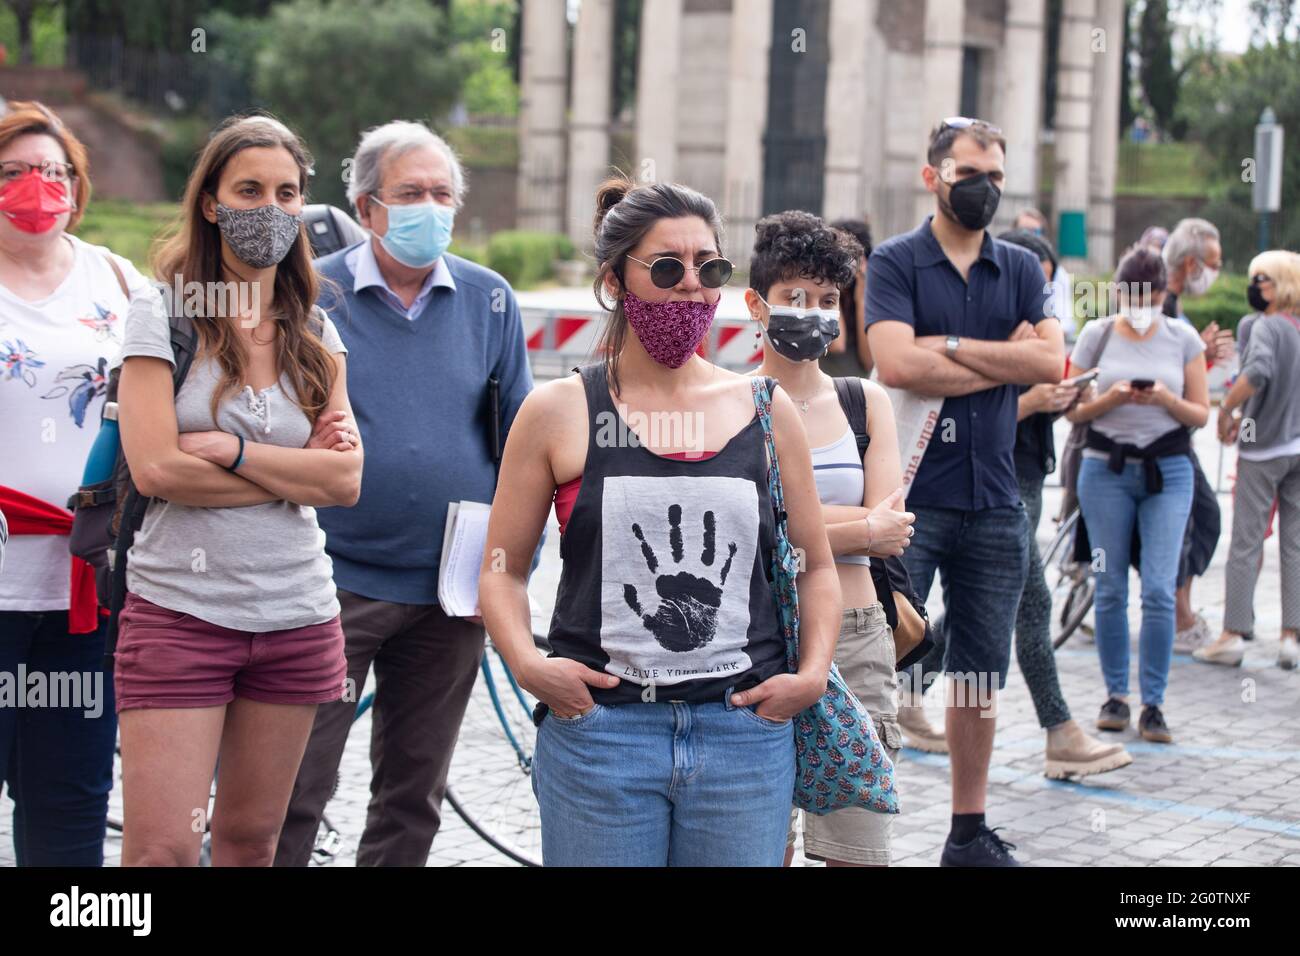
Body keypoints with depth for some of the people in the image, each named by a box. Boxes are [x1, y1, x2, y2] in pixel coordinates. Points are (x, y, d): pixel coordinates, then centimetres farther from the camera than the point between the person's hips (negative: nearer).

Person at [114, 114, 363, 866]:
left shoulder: (314, 332, 9)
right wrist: (298, 473, -8)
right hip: (179, 611, -4)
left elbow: (347, 479, -1)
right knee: (162, 848, -7)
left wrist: (231, 449, -13)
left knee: (253, 835, 12)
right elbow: (155, 468, -13)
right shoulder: (162, 315, -3)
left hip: (297, 618, 4)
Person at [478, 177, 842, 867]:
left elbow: (816, 566, 15)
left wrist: (813, 673, 0)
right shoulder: (559, 413, 2)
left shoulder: (766, 412, 8)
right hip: (598, 727, -2)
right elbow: (503, 568, 5)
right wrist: (527, 664, -12)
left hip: (745, 734, 2)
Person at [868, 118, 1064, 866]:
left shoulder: (1021, 270, 12)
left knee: (982, 677, 11)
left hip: (994, 502, 5)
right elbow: (897, 365, -17)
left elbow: (1052, 362, -4)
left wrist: (948, 345, -10)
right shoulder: (896, 263, -1)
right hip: (911, 497, -4)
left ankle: (970, 831, 23)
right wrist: (1003, 358, -8)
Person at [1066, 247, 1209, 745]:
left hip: (1168, 469, 0)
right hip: (1107, 466, 1)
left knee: (1159, 590, -8)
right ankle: (1115, 694, 15)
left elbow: (1201, 413, 5)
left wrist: (1167, 399, -14)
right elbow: (1073, 409, 4)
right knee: (1110, 589, 3)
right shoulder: (1096, 335, 3)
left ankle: (1154, 703, -1)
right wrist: (1112, 397, -14)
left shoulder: (1184, 339, 4)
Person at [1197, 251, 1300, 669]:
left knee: (1246, 543, 0)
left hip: (1263, 450, -6)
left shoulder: (1263, 326, -12)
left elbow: (1259, 372, -30)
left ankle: (1234, 635, 4)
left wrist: (1226, 410, -18)